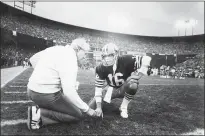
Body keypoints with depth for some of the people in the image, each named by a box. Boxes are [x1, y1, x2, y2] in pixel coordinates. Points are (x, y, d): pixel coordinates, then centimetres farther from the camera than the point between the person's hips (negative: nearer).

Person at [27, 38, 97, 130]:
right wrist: (87, 109, -14)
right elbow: (69, 91, -26)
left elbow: (33, 59, 18)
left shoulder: (56, 49, 7)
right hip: (47, 96, -9)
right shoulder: (70, 60, -19)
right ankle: (39, 113, -8)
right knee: (78, 115, 4)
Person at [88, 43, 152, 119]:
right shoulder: (101, 68, -18)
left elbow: (146, 59, -27)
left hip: (124, 88, -1)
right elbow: (98, 87, -15)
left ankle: (124, 107, -13)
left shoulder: (125, 60, -26)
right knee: (90, 106, -13)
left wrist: (138, 75, -33)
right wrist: (98, 106, -18)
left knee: (133, 85, -39)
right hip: (111, 89, 2)